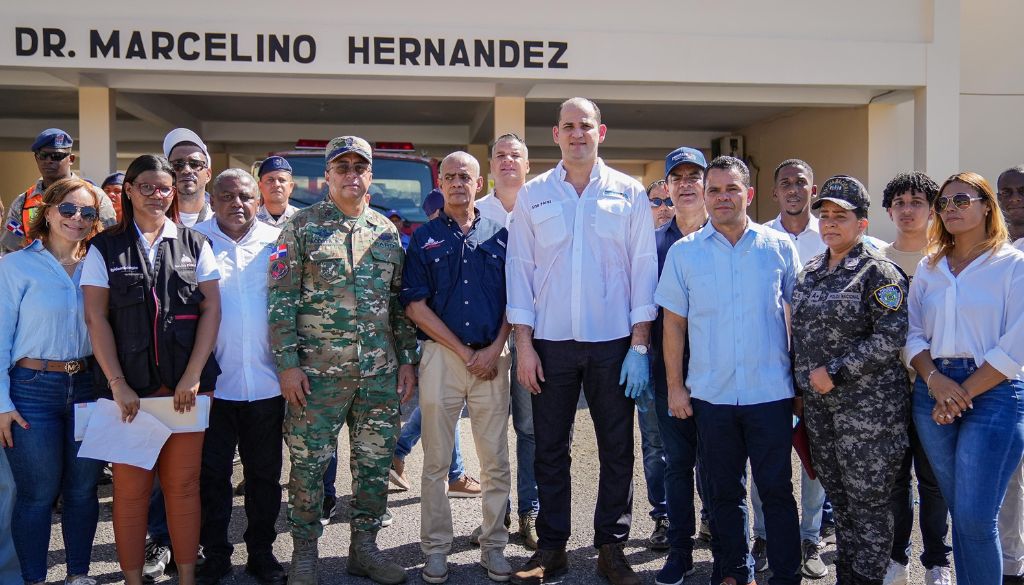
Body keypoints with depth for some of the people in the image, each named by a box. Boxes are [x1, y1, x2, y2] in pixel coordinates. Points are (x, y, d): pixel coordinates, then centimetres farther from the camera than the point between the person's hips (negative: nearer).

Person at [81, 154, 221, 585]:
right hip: (127, 386, -1)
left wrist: (193, 376, -6)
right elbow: (96, 318, 0)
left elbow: (211, 309, 3)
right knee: (131, 487, 4)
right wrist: (117, 383, -8)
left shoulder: (195, 244, 8)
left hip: (187, 384, 1)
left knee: (183, 484, 5)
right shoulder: (105, 248, 5)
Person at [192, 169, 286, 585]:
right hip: (212, 383, -1)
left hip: (266, 383, 1)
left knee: (265, 473, 12)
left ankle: (261, 551, 28)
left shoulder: (276, 242, 4)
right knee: (212, 474, 9)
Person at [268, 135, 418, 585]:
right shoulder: (302, 227, 0)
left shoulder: (387, 232, 11)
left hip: (381, 371, 4)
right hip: (318, 370, -3)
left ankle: (364, 547, 24)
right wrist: (287, 363, -10)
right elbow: (281, 300, -4)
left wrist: (407, 359, 8)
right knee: (308, 464, 3)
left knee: (374, 461, 10)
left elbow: (401, 301, 13)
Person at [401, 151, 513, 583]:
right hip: (441, 356, -1)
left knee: (496, 462, 5)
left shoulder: (500, 235, 9)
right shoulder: (424, 238, 6)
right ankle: (436, 549, 15)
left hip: (492, 357, 1)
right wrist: (464, 352, -6)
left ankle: (493, 546, 17)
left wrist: (494, 349, -6)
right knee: (436, 461, 3)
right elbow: (415, 305, -1)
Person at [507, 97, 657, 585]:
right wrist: (524, 343, -2)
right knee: (549, 449, 8)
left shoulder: (629, 193, 4)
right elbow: (520, 268, 4)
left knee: (617, 449, 6)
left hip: (613, 342, 0)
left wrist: (640, 345, -5)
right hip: (550, 342, 1)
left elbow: (643, 268, 1)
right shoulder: (533, 195, 6)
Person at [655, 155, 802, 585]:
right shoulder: (684, 252, 2)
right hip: (711, 394, 1)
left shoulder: (779, 247, 1)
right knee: (723, 492, 13)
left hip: (771, 392, -1)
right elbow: (674, 323, 4)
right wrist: (675, 386, 1)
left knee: (777, 490, 6)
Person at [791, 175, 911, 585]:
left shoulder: (880, 272, -8)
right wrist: (802, 384, 13)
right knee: (839, 500, 15)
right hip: (819, 405, 7)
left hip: (868, 406, -6)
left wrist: (834, 373, -18)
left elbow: (890, 339, -16)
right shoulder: (810, 272, 12)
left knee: (868, 503, 1)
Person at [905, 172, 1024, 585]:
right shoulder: (929, 268, 13)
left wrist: (963, 393, -11)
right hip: (933, 392, 5)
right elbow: (912, 334, 9)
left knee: (975, 518, -8)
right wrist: (934, 379, -9)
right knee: (958, 511, 10)